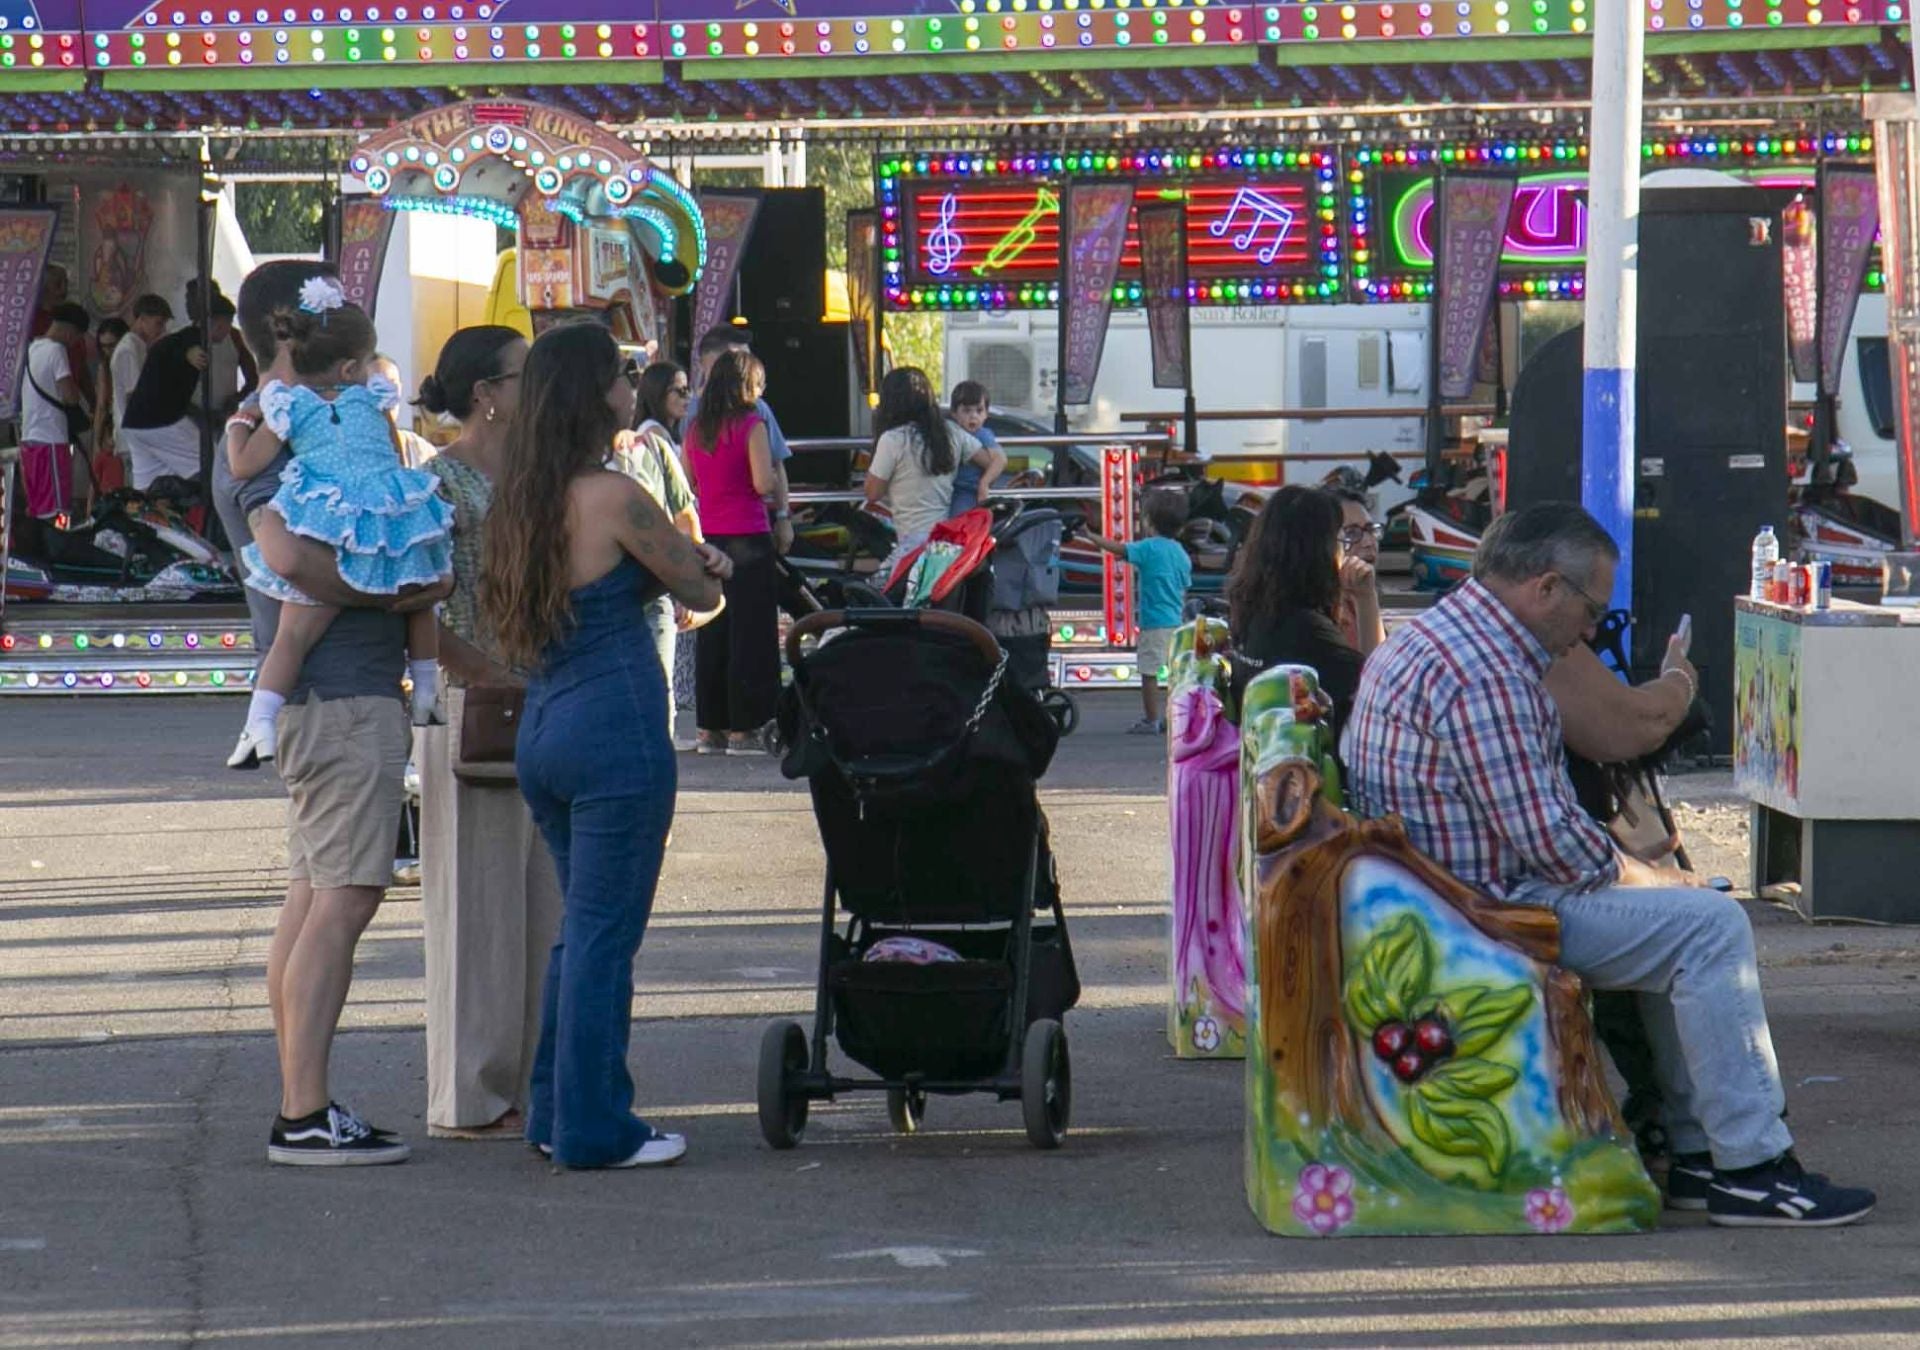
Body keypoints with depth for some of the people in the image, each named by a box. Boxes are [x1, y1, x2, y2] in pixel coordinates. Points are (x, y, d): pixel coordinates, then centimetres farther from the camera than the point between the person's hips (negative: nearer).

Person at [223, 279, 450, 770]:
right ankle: (426, 695, 35)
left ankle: (260, 722, -14)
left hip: (329, 539, -2)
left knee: (294, 633, -4)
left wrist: (239, 426, 26)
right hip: (394, 523, 2)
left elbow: (242, 467, 8)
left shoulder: (288, 407, 8)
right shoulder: (372, 399, 16)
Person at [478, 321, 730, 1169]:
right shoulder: (613, 497, -13)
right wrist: (696, 565, 18)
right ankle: (592, 1128, 3)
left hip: (542, 733, 8)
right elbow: (702, 592, -3)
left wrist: (676, 563, 2)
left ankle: (558, 1113, 23)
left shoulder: (524, 501, 11)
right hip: (616, 733, -8)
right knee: (603, 934, -2)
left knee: (583, 929, 18)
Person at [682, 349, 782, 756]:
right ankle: (744, 727, 0)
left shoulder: (695, 428, 7)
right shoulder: (751, 425, -11)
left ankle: (709, 727, 14)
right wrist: (775, 478, 4)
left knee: (711, 634, 11)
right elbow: (763, 483, -16)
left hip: (708, 537, 6)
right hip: (748, 538, -6)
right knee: (750, 631, 0)